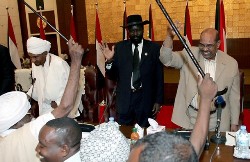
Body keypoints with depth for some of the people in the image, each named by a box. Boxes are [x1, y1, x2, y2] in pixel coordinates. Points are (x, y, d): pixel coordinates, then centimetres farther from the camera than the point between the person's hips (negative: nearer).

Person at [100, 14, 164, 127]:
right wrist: (109, 60, -15)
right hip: (124, 98, 1)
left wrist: (158, 101, 2)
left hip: (145, 99, 0)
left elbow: (159, 77, 3)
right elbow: (111, 76, 3)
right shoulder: (119, 47, 1)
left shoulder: (154, 48, 0)